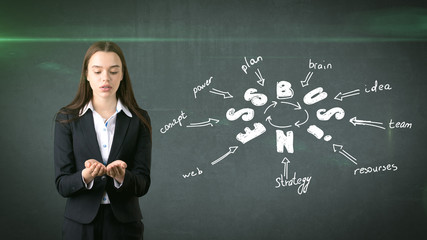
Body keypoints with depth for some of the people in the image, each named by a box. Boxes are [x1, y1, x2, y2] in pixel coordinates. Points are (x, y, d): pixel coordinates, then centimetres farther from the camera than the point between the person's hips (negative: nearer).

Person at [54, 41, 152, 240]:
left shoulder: (138, 120, -1)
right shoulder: (67, 119, -1)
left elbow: (142, 184, -5)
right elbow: (62, 184, -6)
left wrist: (121, 177, -25)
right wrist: (85, 176, -25)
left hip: (124, 223, 0)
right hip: (80, 223, 0)